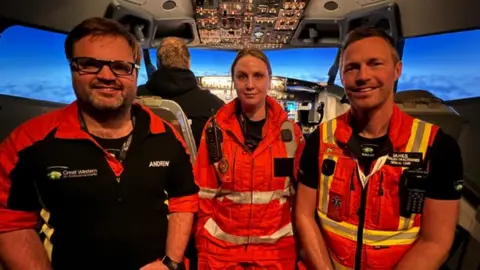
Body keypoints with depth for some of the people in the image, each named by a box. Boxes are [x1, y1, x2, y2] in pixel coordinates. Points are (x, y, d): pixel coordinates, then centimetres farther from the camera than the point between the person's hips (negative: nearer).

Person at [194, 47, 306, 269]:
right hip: (221, 250, 0)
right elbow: (204, 196, -3)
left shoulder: (290, 132, -4)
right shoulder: (215, 130, -6)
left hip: (277, 251, 1)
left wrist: (301, 245, 1)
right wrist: (202, 251, -3)